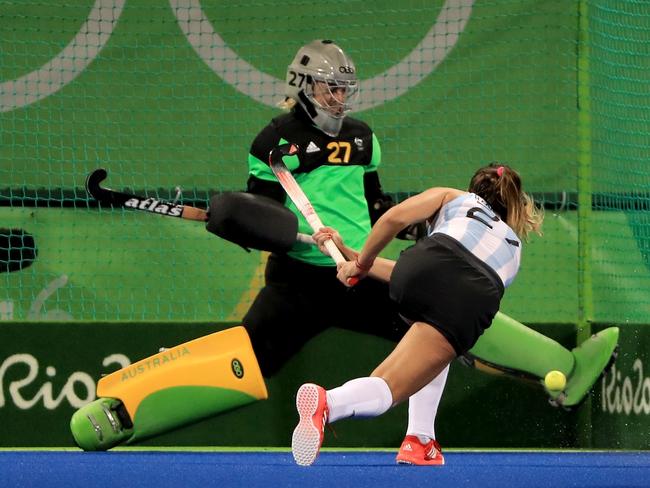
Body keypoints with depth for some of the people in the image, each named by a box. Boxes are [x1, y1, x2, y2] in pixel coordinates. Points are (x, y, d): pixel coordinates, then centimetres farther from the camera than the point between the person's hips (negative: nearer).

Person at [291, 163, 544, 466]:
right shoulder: (513, 249, 46)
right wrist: (348, 254, 44)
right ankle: (327, 402, -37)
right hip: (473, 304, 2)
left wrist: (361, 263, 32)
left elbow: (394, 217, 16)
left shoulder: (454, 197, 37)